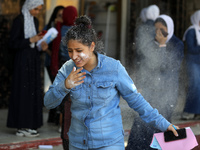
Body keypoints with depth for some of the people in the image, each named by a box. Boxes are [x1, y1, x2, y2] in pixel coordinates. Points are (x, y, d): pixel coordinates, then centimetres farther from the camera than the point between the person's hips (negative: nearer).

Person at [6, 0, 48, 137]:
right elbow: (13, 43, -14)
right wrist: (31, 40, -20)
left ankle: (28, 126, 13)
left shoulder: (35, 21, 13)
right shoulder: (19, 21, -10)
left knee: (33, 92, 7)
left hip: (34, 60, 8)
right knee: (23, 91, -5)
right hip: (23, 60, -8)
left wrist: (42, 46, -1)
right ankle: (22, 127, 0)